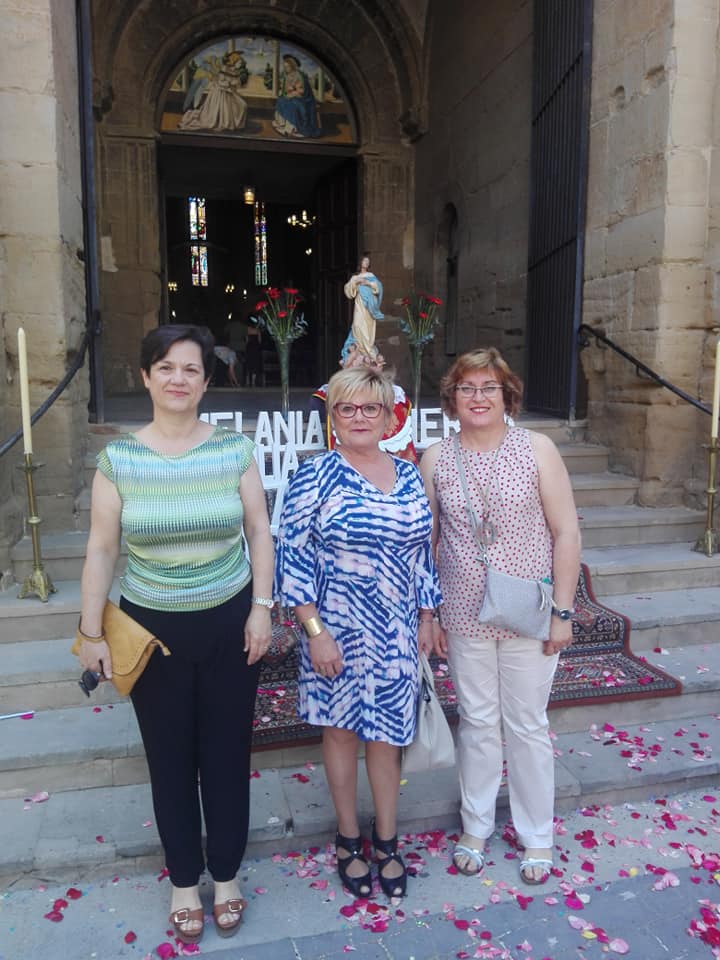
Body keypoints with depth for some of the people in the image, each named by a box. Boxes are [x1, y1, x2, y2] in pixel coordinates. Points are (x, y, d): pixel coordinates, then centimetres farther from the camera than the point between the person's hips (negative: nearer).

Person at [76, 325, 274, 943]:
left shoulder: (234, 449, -5)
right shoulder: (118, 458, -5)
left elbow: (259, 532, 0)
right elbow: (101, 549, -2)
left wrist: (262, 607, -5)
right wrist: (91, 633, -1)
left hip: (229, 625, 0)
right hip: (151, 630, 0)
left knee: (226, 753, 12)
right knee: (170, 758, 13)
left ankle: (226, 875, 36)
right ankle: (184, 880, 36)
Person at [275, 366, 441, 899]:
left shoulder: (409, 476, 4)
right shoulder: (316, 476, -10)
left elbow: (422, 551, 10)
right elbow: (293, 555, -12)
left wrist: (426, 618, 10)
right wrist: (315, 630, -14)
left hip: (396, 633, 3)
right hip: (337, 631, -3)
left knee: (386, 734, 13)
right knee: (341, 730, 13)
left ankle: (387, 840, 33)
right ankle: (349, 840, 33)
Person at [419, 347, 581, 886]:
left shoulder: (537, 449, -6)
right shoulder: (436, 460, -1)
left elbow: (566, 532, -5)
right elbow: (424, 541, 4)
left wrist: (562, 612, -8)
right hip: (465, 617, 2)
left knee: (528, 725, 11)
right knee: (477, 723, 14)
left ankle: (537, 837, 32)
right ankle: (476, 828, 35)